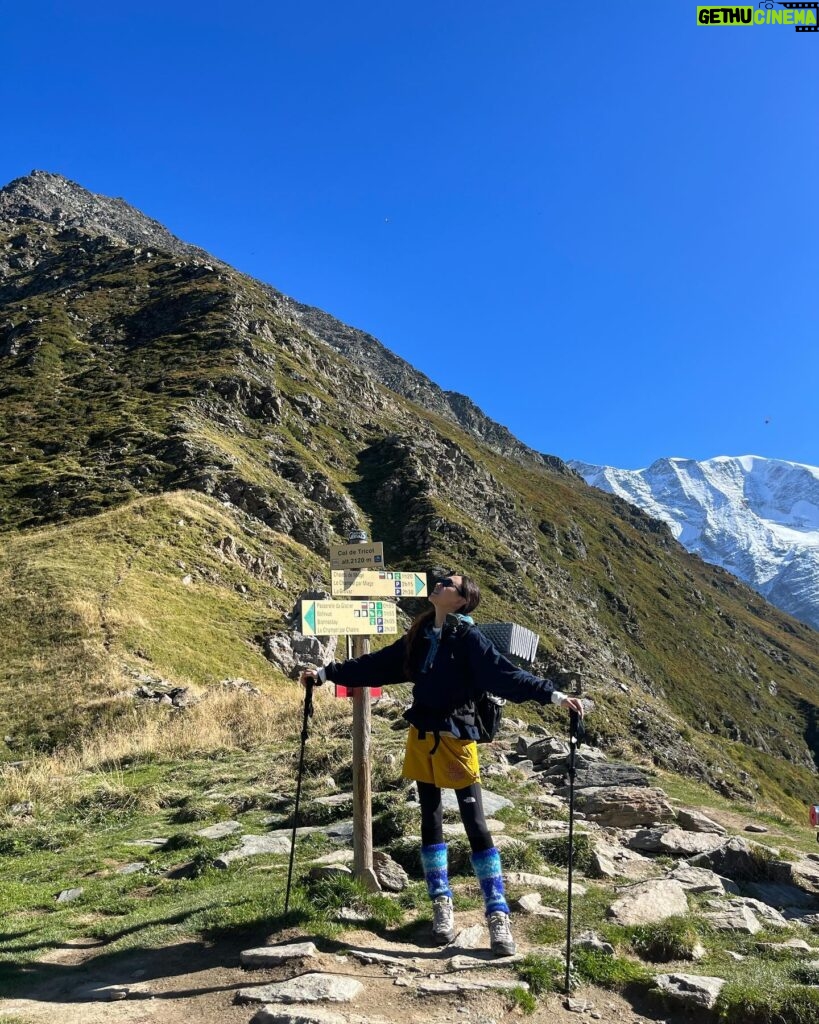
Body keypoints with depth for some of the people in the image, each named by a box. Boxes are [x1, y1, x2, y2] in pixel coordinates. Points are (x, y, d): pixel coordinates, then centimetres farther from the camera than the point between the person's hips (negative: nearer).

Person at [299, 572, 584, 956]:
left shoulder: (468, 638, -10)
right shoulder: (419, 637, 8)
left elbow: (504, 673, -18)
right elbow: (377, 665, 15)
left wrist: (552, 694, -30)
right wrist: (327, 673, 18)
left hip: (456, 738, -6)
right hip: (421, 738, 6)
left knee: (475, 824, -3)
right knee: (430, 820, 13)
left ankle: (498, 915, 7)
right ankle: (441, 905, 27)